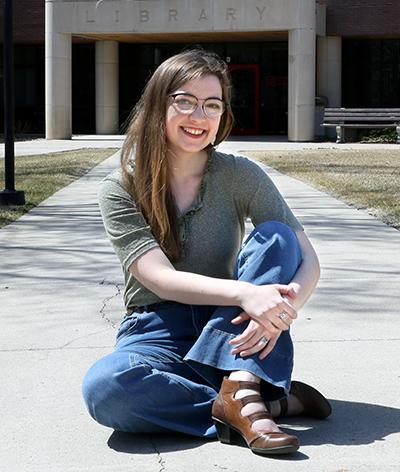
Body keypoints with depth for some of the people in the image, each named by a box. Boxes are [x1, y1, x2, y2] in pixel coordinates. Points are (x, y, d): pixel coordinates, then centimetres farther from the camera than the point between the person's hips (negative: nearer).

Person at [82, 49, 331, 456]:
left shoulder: (239, 175, -3)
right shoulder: (120, 189, -6)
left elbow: (308, 262, -7)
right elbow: (161, 278, -18)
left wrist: (280, 311, -31)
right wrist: (245, 293, -35)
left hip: (229, 335, 2)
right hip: (158, 334, -1)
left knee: (276, 236, -21)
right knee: (103, 387, -35)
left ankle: (241, 391, -35)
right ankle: (275, 401, -25)